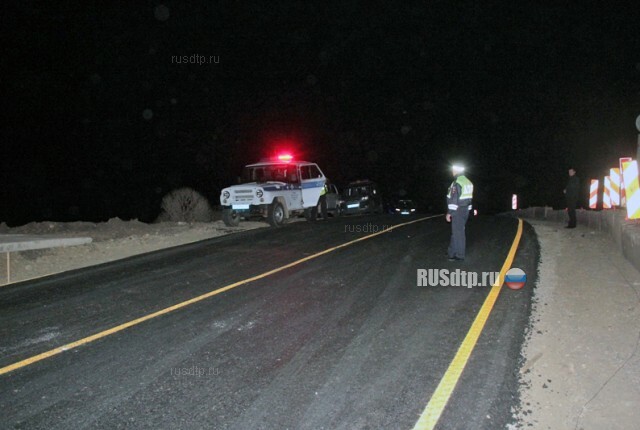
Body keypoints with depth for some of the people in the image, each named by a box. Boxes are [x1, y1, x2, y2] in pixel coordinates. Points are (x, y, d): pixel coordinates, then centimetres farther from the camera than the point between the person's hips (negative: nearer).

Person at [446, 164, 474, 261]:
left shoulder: (457, 183, -17)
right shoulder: (468, 182, 13)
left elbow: (454, 199, -21)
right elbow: (469, 198, 16)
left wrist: (449, 212, -17)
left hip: (458, 211, -10)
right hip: (465, 210, 10)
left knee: (458, 232, -4)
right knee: (456, 231, 16)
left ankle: (459, 255, 1)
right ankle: (452, 252, 23)